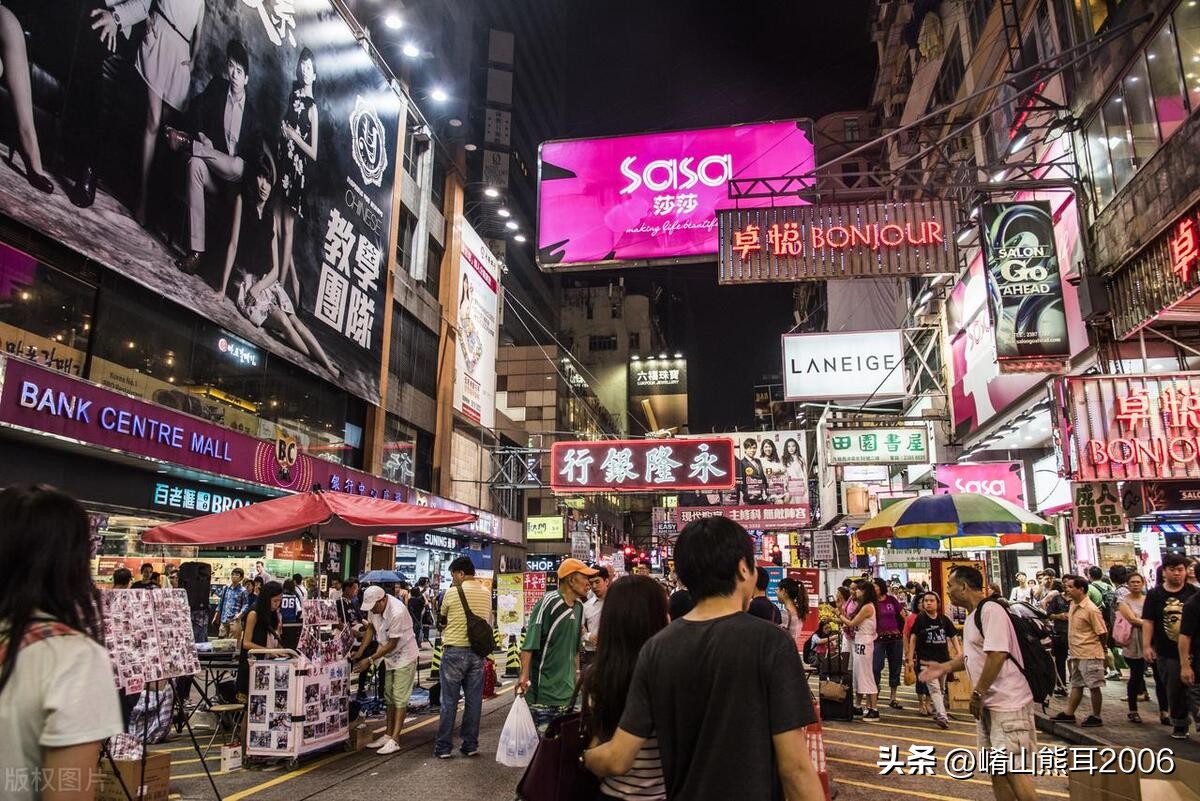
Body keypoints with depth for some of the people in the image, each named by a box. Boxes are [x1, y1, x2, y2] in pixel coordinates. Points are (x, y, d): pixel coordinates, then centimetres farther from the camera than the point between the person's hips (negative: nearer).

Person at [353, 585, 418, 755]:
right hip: (389, 656, 8)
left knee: (399, 698, -8)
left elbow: (392, 644, -26)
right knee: (389, 696, 14)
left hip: (404, 656, -8)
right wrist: (360, 652, -1)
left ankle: (394, 740, -7)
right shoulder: (375, 607, -9)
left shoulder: (397, 612, -33)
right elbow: (370, 628, 7)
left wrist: (370, 660, -23)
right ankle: (388, 734, 23)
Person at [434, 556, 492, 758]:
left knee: (449, 701, 4)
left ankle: (443, 747, 9)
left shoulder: (453, 593, -9)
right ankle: (470, 745, 15)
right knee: (474, 700, 10)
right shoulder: (487, 593, 5)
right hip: (478, 651, 4)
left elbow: (442, 619, 5)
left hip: (455, 651, -4)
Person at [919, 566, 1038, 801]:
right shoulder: (972, 616, 14)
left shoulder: (990, 610, -18)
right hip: (988, 703, 10)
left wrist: (978, 693, -20)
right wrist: (945, 667, 11)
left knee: (1014, 769, -5)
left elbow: (997, 655, -25)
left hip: (1008, 703, -10)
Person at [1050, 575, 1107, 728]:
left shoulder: (1091, 609, -18)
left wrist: (1094, 646, 1)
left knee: (1094, 686, 4)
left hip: (1090, 655, -8)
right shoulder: (1073, 605, 7)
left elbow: (1102, 633, -13)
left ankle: (1096, 717, 14)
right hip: (1076, 654, 9)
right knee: (1076, 685, 15)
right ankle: (1068, 714, 21)